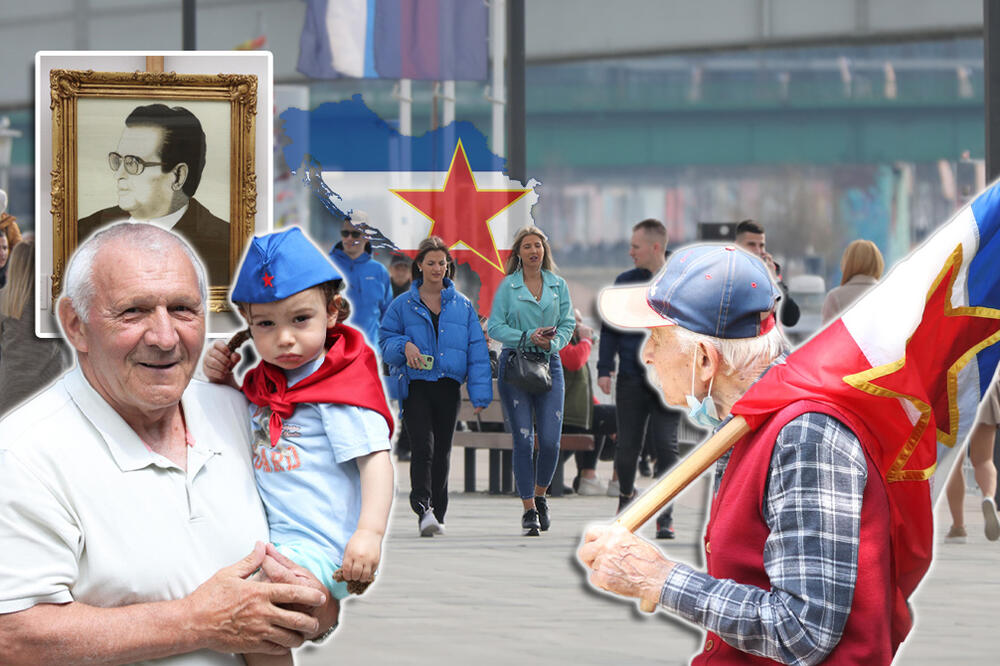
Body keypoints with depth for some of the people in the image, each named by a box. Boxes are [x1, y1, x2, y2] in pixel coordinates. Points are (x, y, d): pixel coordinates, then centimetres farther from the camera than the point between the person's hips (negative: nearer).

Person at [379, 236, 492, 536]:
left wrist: (480, 393, 0)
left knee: (442, 450, 8)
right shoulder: (403, 305, 6)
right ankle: (423, 509, -27)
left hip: (448, 386, 2)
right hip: (415, 385, -2)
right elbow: (385, 339, 9)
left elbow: (476, 351, 7)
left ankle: (436, 514, 17)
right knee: (422, 446, -17)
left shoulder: (462, 306, 9)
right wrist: (404, 346, -14)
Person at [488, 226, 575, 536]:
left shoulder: (558, 285, 8)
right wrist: (528, 337, -14)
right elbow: (495, 326, -2)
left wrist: (552, 342, -11)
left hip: (549, 365, 2)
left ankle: (540, 496, 20)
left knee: (550, 440, -5)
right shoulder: (508, 286, 1)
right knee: (523, 439, -4)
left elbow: (568, 323, 8)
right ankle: (529, 509, 3)